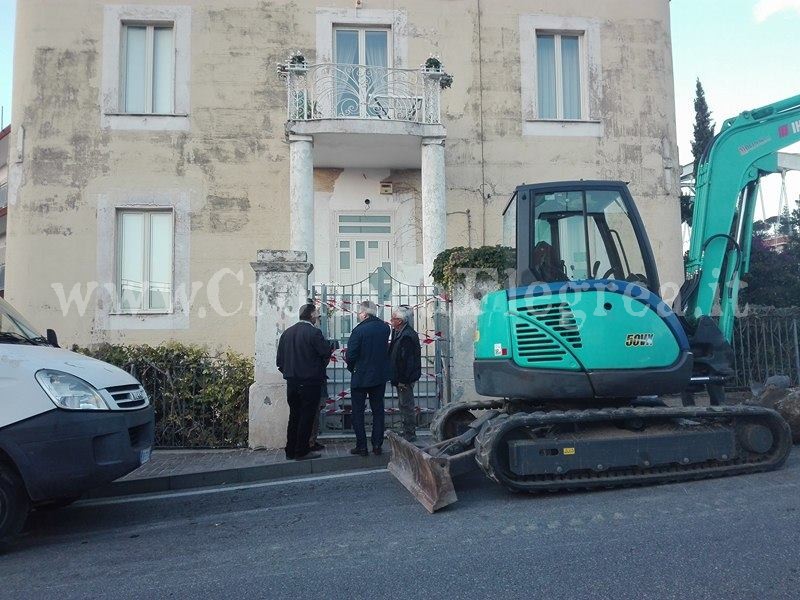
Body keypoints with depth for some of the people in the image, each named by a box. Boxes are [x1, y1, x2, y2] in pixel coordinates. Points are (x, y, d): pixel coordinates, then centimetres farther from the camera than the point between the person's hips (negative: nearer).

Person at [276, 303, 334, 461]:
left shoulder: (286, 333, 6)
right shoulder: (313, 332, -14)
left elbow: (279, 360, 8)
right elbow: (327, 353, -13)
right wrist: (331, 347, 8)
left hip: (291, 382, 6)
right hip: (310, 381, -6)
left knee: (294, 416, 14)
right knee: (306, 417, 2)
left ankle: (291, 451, 20)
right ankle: (302, 452, 7)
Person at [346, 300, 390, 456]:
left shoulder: (359, 330, -18)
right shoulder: (385, 328, -1)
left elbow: (351, 355, -16)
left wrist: (351, 367, 2)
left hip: (361, 377, -5)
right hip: (380, 376, 5)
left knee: (358, 412, 7)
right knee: (378, 411, 13)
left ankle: (361, 447, 9)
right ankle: (377, 445, 15)